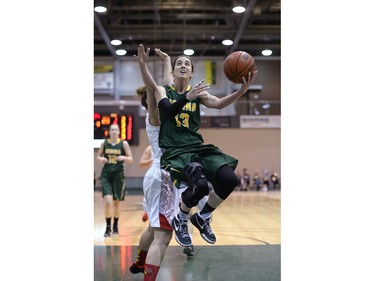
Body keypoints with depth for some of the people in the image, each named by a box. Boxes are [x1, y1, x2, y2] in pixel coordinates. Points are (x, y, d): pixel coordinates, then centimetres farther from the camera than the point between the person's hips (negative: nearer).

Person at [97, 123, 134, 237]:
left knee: (116, 203, 10)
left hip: (118, 175, 0)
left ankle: (115, 226, 28)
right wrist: (101, 159, -9)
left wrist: (123, 158, -20)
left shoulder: (123, 143, -2)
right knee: (108, 202, -13)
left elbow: (131, 159, 0)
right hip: (106, 175, 0)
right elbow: (98, 156, 13)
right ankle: (108, 228, 0)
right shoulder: (104, 143, 3)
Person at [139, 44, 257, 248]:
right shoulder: (163, 91, 4)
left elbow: (219, 104, -7)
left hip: (198, 147, 4)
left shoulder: (197, 93, 12)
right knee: (200, 184, -32)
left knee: (229, 179, -19)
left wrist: (243, 89, -23)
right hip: (175, 150, -4)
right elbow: (167, 109, -18)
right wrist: (187, 97, -35)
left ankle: (202, 218, 9)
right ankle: (181, 219, 1)